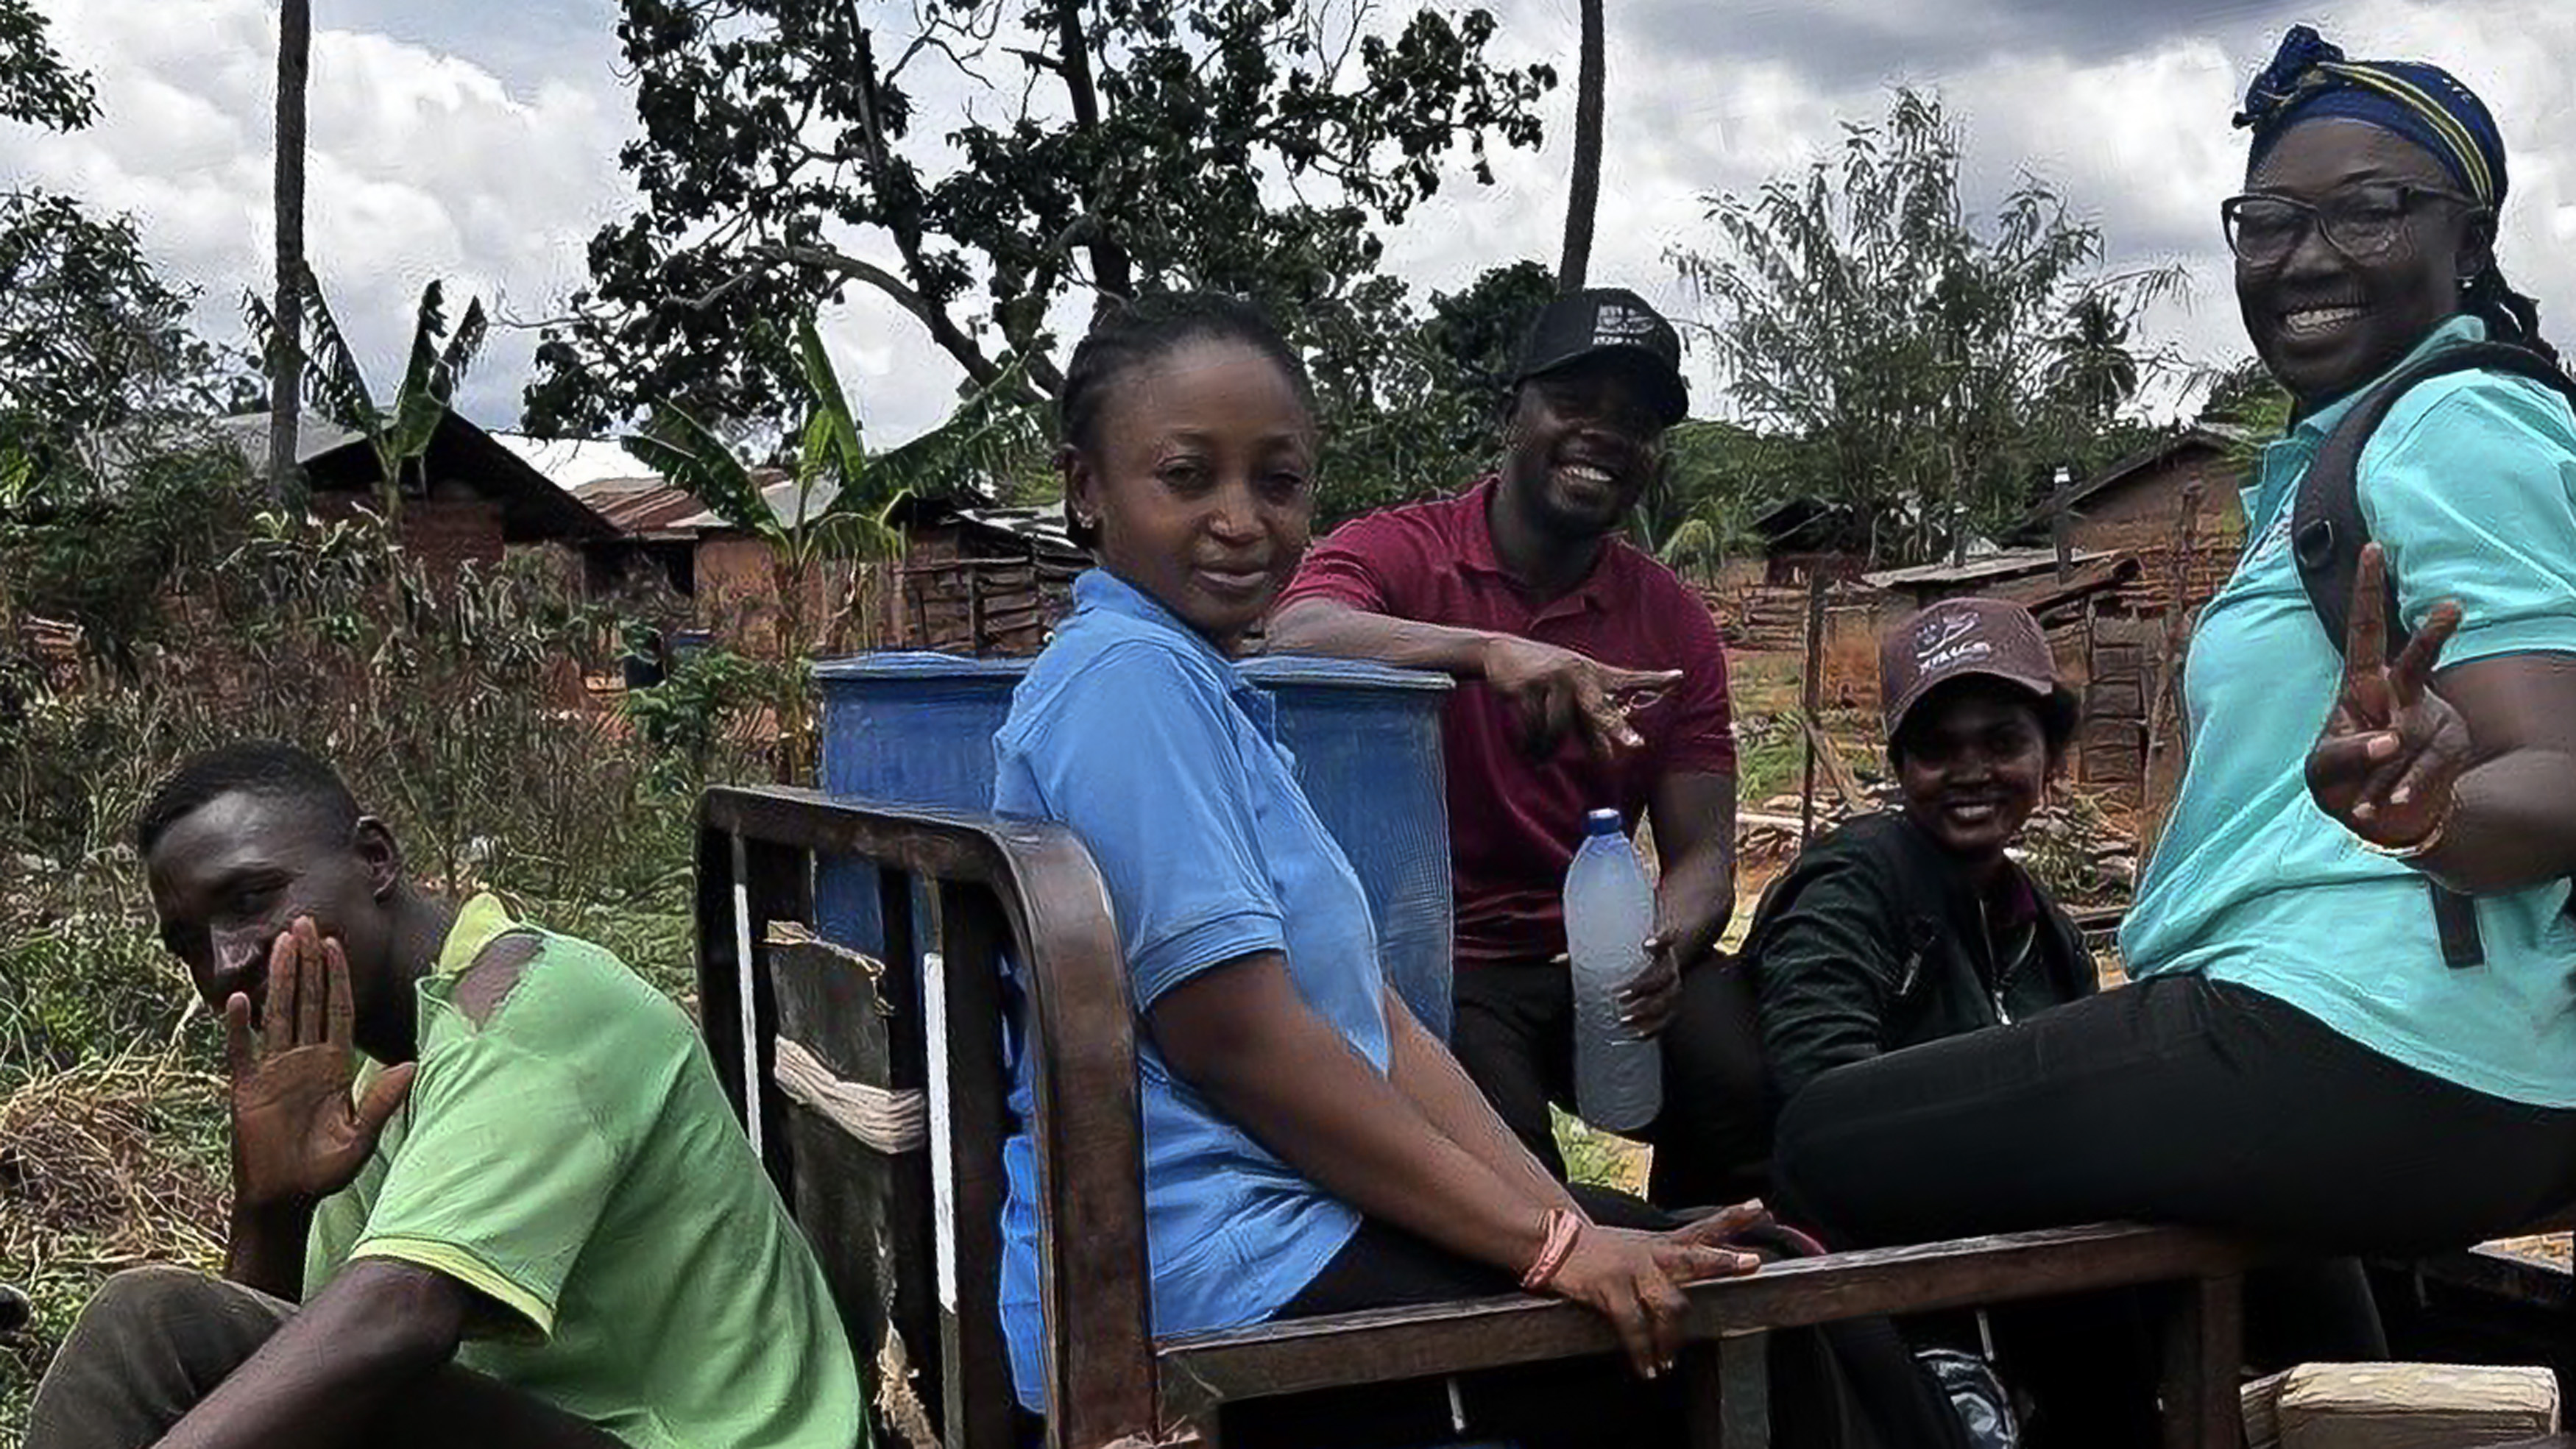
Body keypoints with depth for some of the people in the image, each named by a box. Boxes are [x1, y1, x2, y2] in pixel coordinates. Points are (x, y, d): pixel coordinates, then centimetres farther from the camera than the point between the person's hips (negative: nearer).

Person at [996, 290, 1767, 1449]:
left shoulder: (1202, 689, 16)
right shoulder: (1129, 678, -15)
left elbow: (1374, 1019, 10)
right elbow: (1236, 1043, -20)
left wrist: (1571, 1226, 1)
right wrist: (1550, 1242, -14)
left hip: (1289, 1215, 10)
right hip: (1212, 1267, -10)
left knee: (1687, 1263, 11)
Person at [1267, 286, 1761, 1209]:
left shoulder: (1673, 622, 9)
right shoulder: (1398, 553, -4)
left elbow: (1702, 855, 4)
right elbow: (1293, 642, -27)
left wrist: (1665, 945, -19)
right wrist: (1488, 650, -41)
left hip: (1591, 961, 4)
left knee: (1747, 1076, -22)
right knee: (1504, 1140, -31)